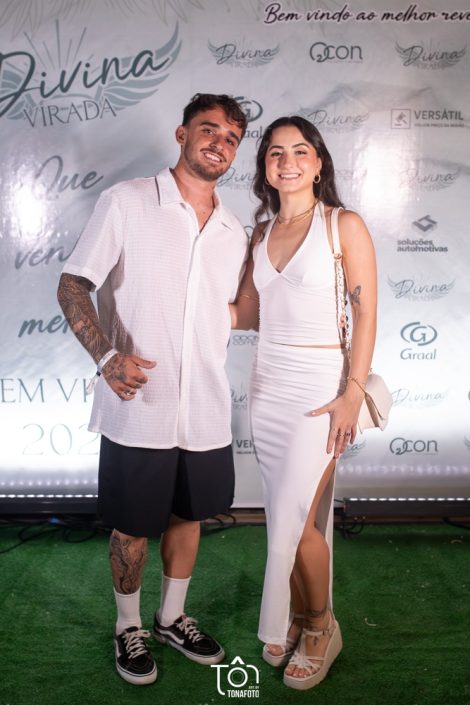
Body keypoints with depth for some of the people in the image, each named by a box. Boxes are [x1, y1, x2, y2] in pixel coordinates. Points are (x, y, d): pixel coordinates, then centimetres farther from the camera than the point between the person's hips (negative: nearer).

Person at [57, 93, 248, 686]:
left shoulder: (234, 233, 9)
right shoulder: (127, 202, -6)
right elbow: (72, 285, -9)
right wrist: (107, 356, -23)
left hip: (205, 410, 5)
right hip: (138, 410, -5)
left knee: (189, 514, 19)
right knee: (133, 526, 10)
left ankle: (172, 618, 42)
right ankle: (128, 628, 36)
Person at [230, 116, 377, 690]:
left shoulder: (345, 226, -5)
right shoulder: (261, 233, 11)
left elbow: (365, 314, -8)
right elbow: (245, 313, 9)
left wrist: (353, 393, -13)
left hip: (319, 385, -5)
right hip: (267, 383, 5)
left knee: (295, 519, -2)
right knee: (287, 515, 12)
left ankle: (319, 627, 23)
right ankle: (295, 618, 31)